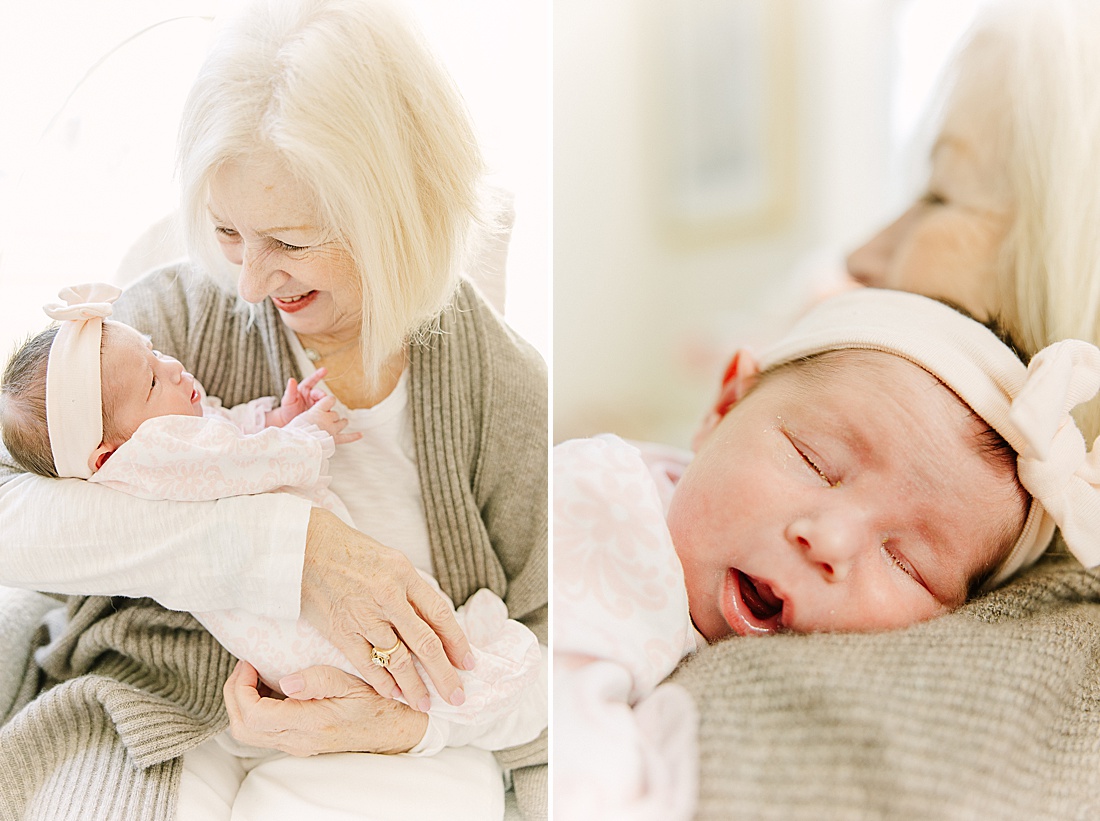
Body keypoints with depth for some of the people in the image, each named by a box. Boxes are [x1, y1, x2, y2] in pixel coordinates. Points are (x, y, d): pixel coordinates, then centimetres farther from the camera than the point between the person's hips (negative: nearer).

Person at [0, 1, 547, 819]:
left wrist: (409, 725, -19)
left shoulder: (503, 384, -3)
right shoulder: (178, 315, -2)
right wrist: (290, 548, -25)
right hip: (155, 728, 1)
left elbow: (560, 645, 1)